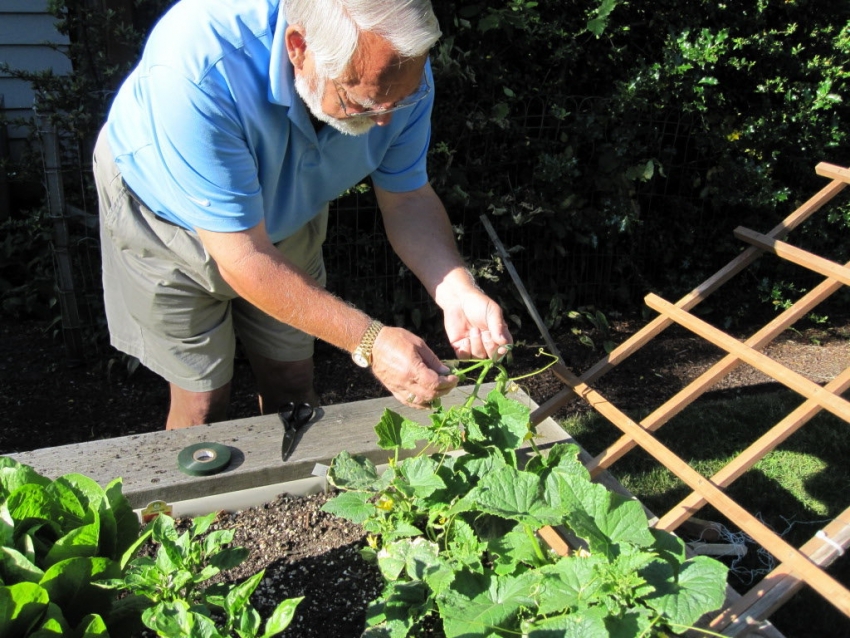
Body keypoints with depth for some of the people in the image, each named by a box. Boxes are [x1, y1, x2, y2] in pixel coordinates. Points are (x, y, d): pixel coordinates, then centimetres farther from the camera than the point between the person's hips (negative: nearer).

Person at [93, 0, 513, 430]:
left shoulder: (399, 70, -26)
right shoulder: (195, 70, -43)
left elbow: (407, 197, -14)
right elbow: (243, 258, -39)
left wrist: (456, 290, -31)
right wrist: (369, 342, -41)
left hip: (284, 218, 4)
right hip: (166, 217, -4)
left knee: (292, 386, 12)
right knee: (202, 402, 4)